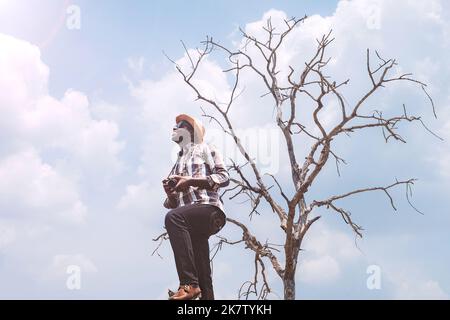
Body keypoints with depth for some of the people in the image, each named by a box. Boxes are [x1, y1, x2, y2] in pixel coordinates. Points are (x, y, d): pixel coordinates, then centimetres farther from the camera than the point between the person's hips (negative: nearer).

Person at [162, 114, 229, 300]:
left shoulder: (204, 149, 16)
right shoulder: (178, 164, 33)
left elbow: (224, 177, 0)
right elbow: (172, 204, 31)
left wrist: (190, 181, -8)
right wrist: (170, 194, 7)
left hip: (209, 209, -6)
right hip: (191, 222, 7)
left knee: (173, 217, -35)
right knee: (202, 275, -7)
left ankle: (189, 283, -42)